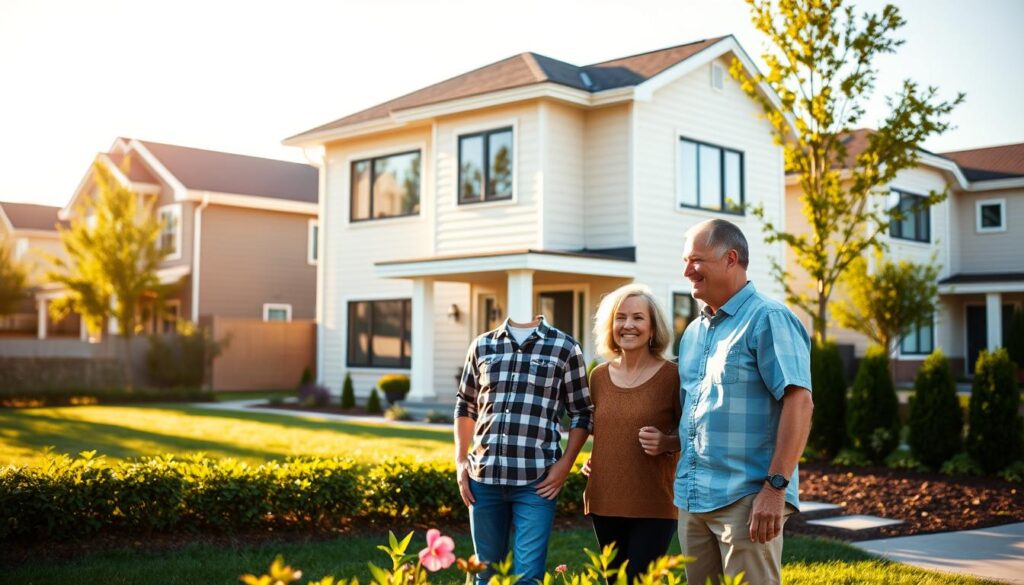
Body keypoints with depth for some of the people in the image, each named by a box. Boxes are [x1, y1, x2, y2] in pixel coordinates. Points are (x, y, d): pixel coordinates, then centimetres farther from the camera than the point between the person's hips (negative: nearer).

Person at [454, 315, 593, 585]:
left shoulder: (565, 347, 2)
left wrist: (565, 463, -6)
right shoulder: (482, 345, 9)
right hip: (484, 475, 3)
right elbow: (465, 407, 17)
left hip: (536, 480, -3)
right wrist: (460, 461, 9)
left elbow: (582, 413, 4)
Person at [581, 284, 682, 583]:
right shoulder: (599, 376, 7)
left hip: (654, 506, -4)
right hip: (605, 502, 5)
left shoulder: (672, 375, -7)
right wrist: (592, 459, 6)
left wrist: (667, 443, -19)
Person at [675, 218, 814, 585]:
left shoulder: (768, 318, -8)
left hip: (746, 499, -8)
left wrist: (775, 487, -21)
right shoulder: (693, 333, 16)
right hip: (691, 499, 8)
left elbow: (799, 402, -17)